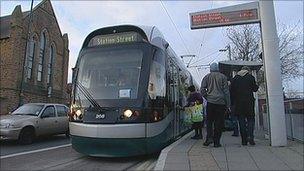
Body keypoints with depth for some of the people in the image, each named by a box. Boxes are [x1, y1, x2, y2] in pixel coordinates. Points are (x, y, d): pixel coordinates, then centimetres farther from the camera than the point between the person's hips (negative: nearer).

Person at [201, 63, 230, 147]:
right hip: (221, 102, 0)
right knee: (219, 122, 4)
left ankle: (209, 137, -4)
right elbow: (226, 91, 2)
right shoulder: (223, 77, 5)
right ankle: (216, 142, 6)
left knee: (209, 121, 11)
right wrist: (228, 104, 4)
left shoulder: (207, 77, 6)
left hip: (210, 102, 0)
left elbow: (202, 90, 0)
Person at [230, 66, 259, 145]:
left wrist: (233, 102, 9)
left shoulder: (235, 78, 9)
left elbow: (232, 91, 6)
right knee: (250, 119, 6)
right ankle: (250, 136, -14)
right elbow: (255, 89, 4)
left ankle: (244, 140, 4)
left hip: (238, 103, 2)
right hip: (249, 102, -2)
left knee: (241, 121, 4)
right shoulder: (250, 77, 3)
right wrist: (257, 86, 25)